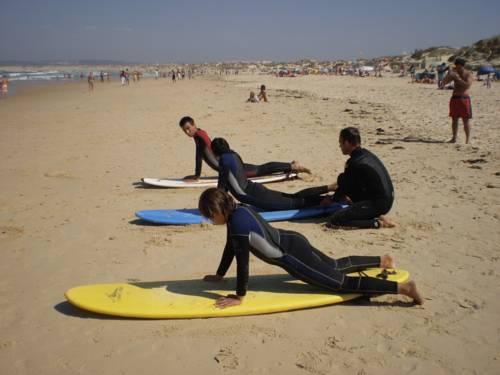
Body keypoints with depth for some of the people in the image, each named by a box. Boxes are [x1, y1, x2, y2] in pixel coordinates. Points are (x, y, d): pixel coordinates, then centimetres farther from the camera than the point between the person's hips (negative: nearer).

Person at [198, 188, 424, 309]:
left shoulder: (238, 225, -25)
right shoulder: (238, 211, 4)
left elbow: (242, 261, -24)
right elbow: (230, 247, 15)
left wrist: (239, 296, -17)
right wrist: (219, 275, 21)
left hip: (293, 257, -9)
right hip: (293, 243, 9)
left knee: (343, 283, -5)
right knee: (336, 266, 29)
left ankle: (403, 287, -5)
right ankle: (382, 261, 44)